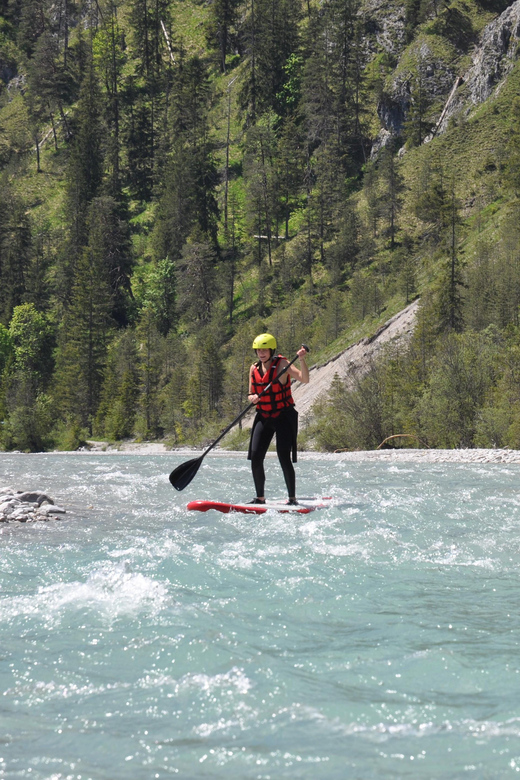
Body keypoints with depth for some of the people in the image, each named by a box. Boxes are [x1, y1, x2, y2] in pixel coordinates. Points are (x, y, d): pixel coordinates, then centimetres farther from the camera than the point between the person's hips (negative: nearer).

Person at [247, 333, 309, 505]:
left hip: (284, 416, -5)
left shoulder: (281, 364, -10)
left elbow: (305, 379, -21)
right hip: (263, 417, 5)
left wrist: (302, 360, -35)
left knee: (284, 457, -11)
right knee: (255, 457, -3)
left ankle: (292, 498, -3)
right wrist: (252, 398, -13)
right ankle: (260, 497, 9)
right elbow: (251, 395, 11)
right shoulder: (254, 369, 6)